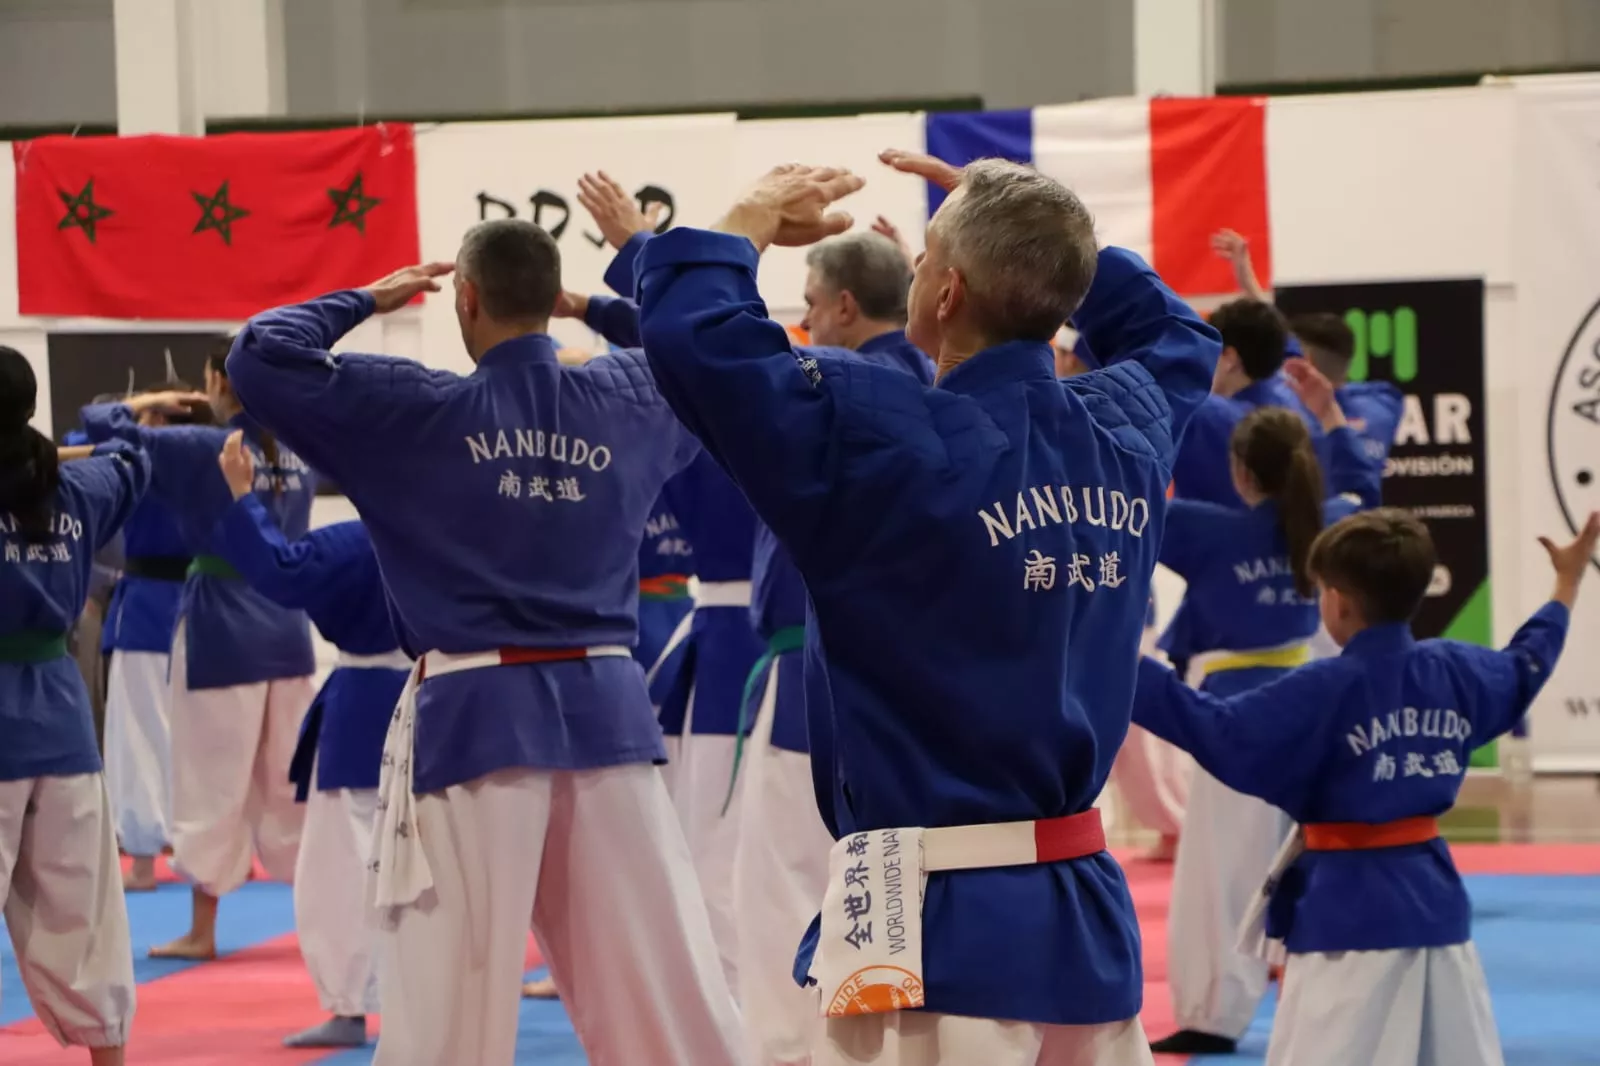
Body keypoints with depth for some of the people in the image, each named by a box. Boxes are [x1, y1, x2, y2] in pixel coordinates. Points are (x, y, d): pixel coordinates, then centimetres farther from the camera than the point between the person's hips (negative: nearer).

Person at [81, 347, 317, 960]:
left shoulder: (199, 448, -13)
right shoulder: (299, 453, 5)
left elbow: (101, 425, -11)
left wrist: (150, 403, 8)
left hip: (221, 632, -6)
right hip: (286, 631, 6)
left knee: (214, 784, 2)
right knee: (290, 782, 15)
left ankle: (202, 931, 7)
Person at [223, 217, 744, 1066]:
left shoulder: (419, 410, -7)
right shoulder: (628, 398, 5)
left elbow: (258, 357, -5)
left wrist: (365, 300, 7)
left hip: (475, 714, -4)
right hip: (603, 706, 4)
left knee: (450, 993, 0)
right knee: (655, 967, 10)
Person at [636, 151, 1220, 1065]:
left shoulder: (884, 438, -16)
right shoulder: (1130, 433, 5)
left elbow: (691, 330, -15)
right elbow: (1175, 334, 28)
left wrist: (755, 219, 5)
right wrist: (1006, 218, 26)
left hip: (941, 926, -7)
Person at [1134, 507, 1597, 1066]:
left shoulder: (1323, 691, -16)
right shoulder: (1455, 670, 4)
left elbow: (1215, 729, -20)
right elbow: (1525, 668, 25)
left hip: (1349, 910, -7)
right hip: (1434, 899, 7)